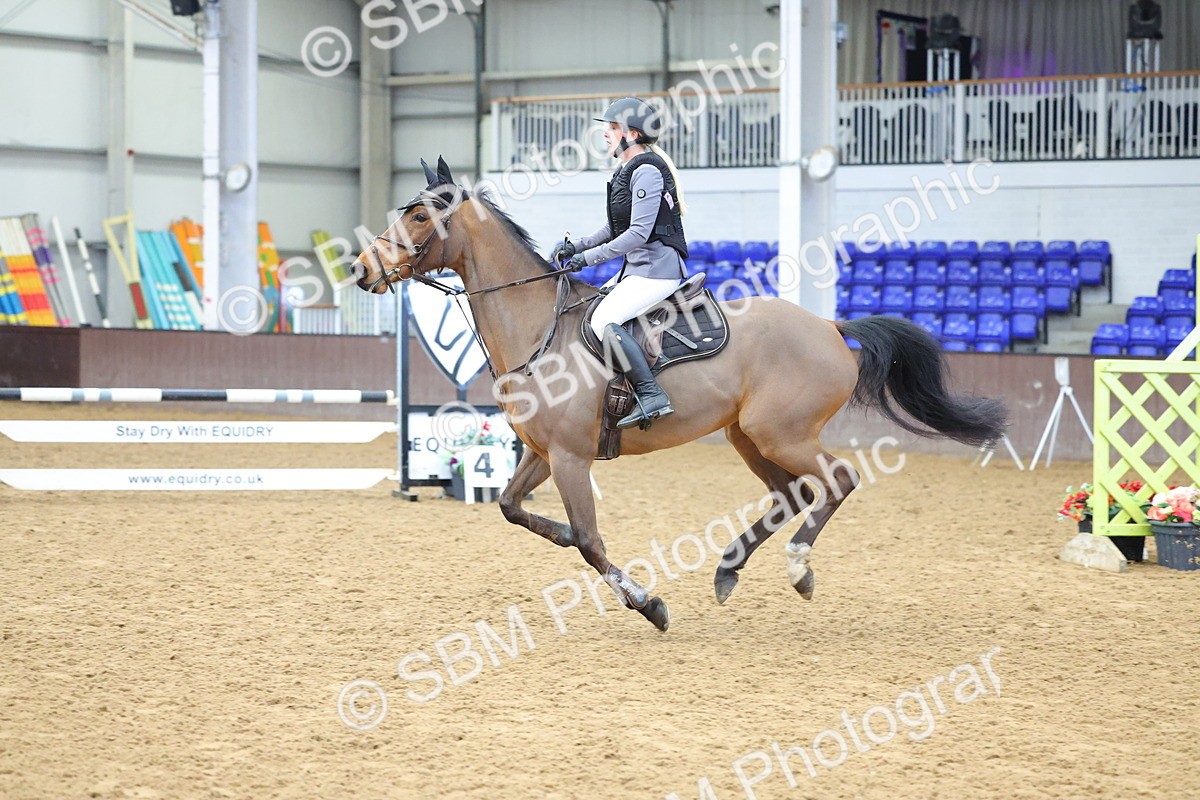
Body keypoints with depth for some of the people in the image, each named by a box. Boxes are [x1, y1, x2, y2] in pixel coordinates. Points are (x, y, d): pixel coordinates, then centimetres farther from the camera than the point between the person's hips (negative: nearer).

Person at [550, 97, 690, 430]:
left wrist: (588, 257, -19)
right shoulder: (627, 171, 17)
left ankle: (652, 396, -27)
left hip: (656, 269, -11)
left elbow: (638, 233, -21)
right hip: (636, 268, 11)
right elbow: (614, 228, 23)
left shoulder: (647, 171, -15)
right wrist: (575, 245, 9)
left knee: (604, 320, -24)